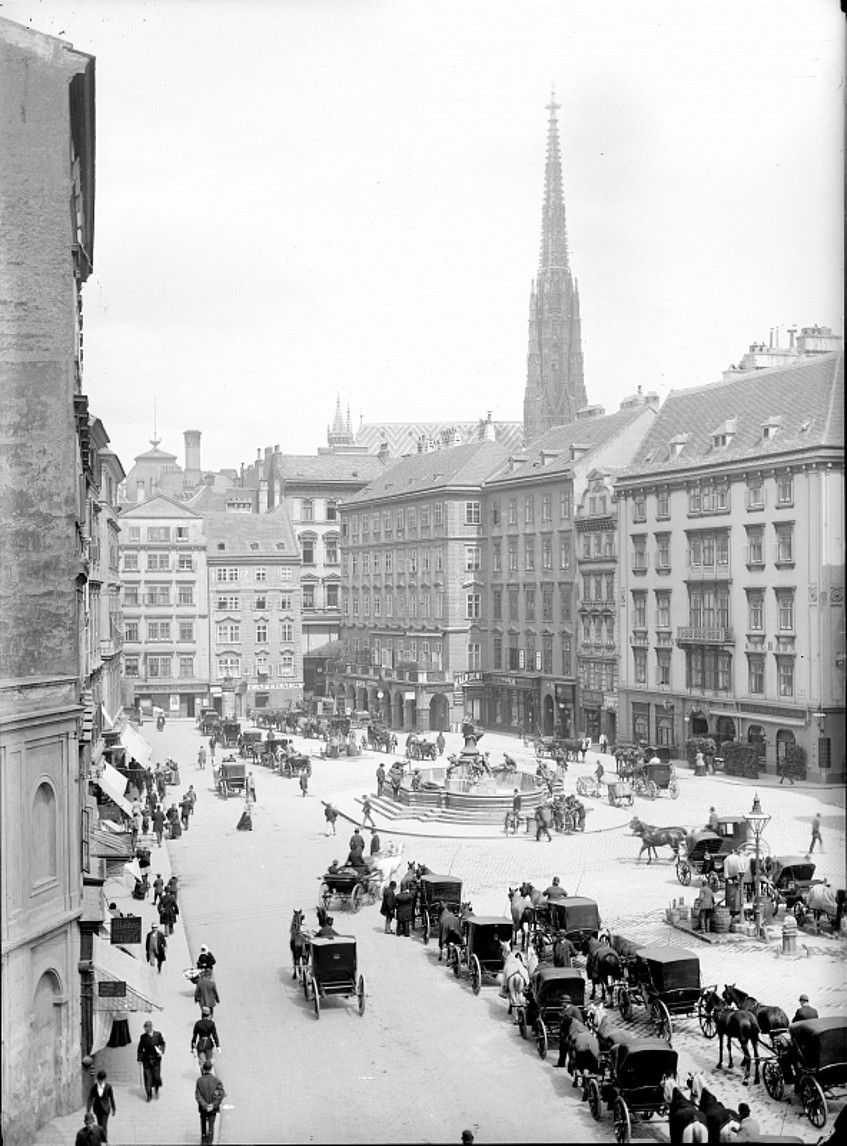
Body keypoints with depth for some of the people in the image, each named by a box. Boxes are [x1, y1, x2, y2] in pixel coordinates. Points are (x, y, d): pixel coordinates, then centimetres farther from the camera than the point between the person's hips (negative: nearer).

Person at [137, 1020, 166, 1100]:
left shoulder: (157, 1034, -3)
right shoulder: (143, 1037, -2)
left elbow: (162, 1043, 8)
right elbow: (140, 1048, 3)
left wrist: (161, 1051, -9)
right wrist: (139, 1059, -1)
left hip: (156, 1058, 0)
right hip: (146, 1059, 0)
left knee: (156, 1076, -1)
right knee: (147, 1077, 0)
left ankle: (156, 1090, 29)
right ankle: (149, 1095, 12)